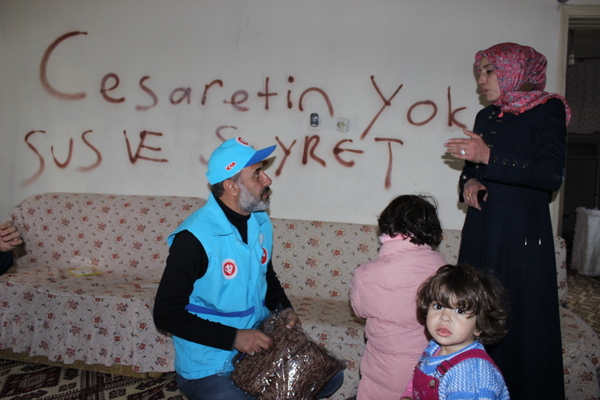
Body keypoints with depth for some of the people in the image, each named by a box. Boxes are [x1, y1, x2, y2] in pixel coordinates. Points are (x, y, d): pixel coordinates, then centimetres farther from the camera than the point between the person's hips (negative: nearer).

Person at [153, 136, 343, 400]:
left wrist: (283, 309, -2)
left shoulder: (260, 222, -1)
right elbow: (167, 314, -18)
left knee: (330, 377, 3)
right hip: (209, 366, -6)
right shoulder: (194, 238, -22)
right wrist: (234, 337, -22)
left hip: (258, 345, 7)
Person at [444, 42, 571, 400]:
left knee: (520, 317, -2)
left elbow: (552, 175, -15)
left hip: (522, 230, -6)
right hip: (482, 226, 6)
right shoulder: (487, 116, 15)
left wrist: (490, 157, -21)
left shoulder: (547, 110, -4)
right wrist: (470, 181, -2)